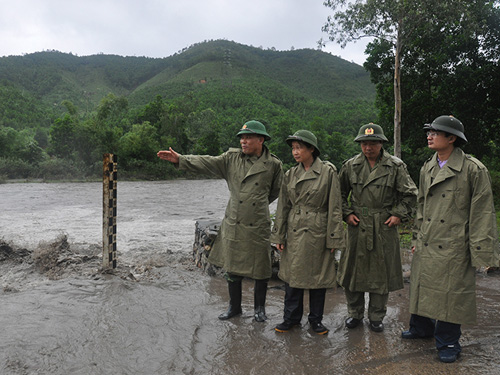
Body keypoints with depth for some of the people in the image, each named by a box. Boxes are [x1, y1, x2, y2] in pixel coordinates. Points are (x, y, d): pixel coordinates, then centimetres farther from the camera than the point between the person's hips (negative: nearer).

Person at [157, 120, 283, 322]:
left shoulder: (273, 164, -2)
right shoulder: (232, 158, 2)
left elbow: (276, 191, 12)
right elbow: (207, 163, -8)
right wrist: (180, 159, -18)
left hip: (258, 226, -2)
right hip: (233, 224, 2)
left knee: (260, 269, 7)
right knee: (232, 267, 12)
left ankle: (259, 308, 28)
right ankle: (234, 307, 30)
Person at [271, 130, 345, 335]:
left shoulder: (328, 172, -7)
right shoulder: (291, 174, 5)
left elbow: (335, 208, -6)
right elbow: (283, 207, 9)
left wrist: (333, 239, -8)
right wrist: (279, 236, 7)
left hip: (318, 232, -3)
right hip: (294, 231, 3)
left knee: (318, 276, 8)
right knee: (292, 274, 9)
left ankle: (316, 319, 25)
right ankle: (291, 317, 26)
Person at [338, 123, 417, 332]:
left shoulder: (396, 166, -1)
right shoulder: (350, 166, 5)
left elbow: (410, 195, 5)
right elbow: (340, 194, 13)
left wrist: (399, 215, -4)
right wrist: (347, 213, 1)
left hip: (384, 228, -1)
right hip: (357, 226, 2)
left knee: (381, 273, 6)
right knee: (353, 270, 8)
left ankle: (377, 316, 23)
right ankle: (355, 313, 26)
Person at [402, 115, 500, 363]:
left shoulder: (473, 169, -9)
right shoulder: (427, 168, 10)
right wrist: (417, 237, 18)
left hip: (454, 247, -6)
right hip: (426, 244, 6)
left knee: (450, 292, 4)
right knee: (422, 286, 15)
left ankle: (448, 342, 21)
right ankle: (422, 327, 37)